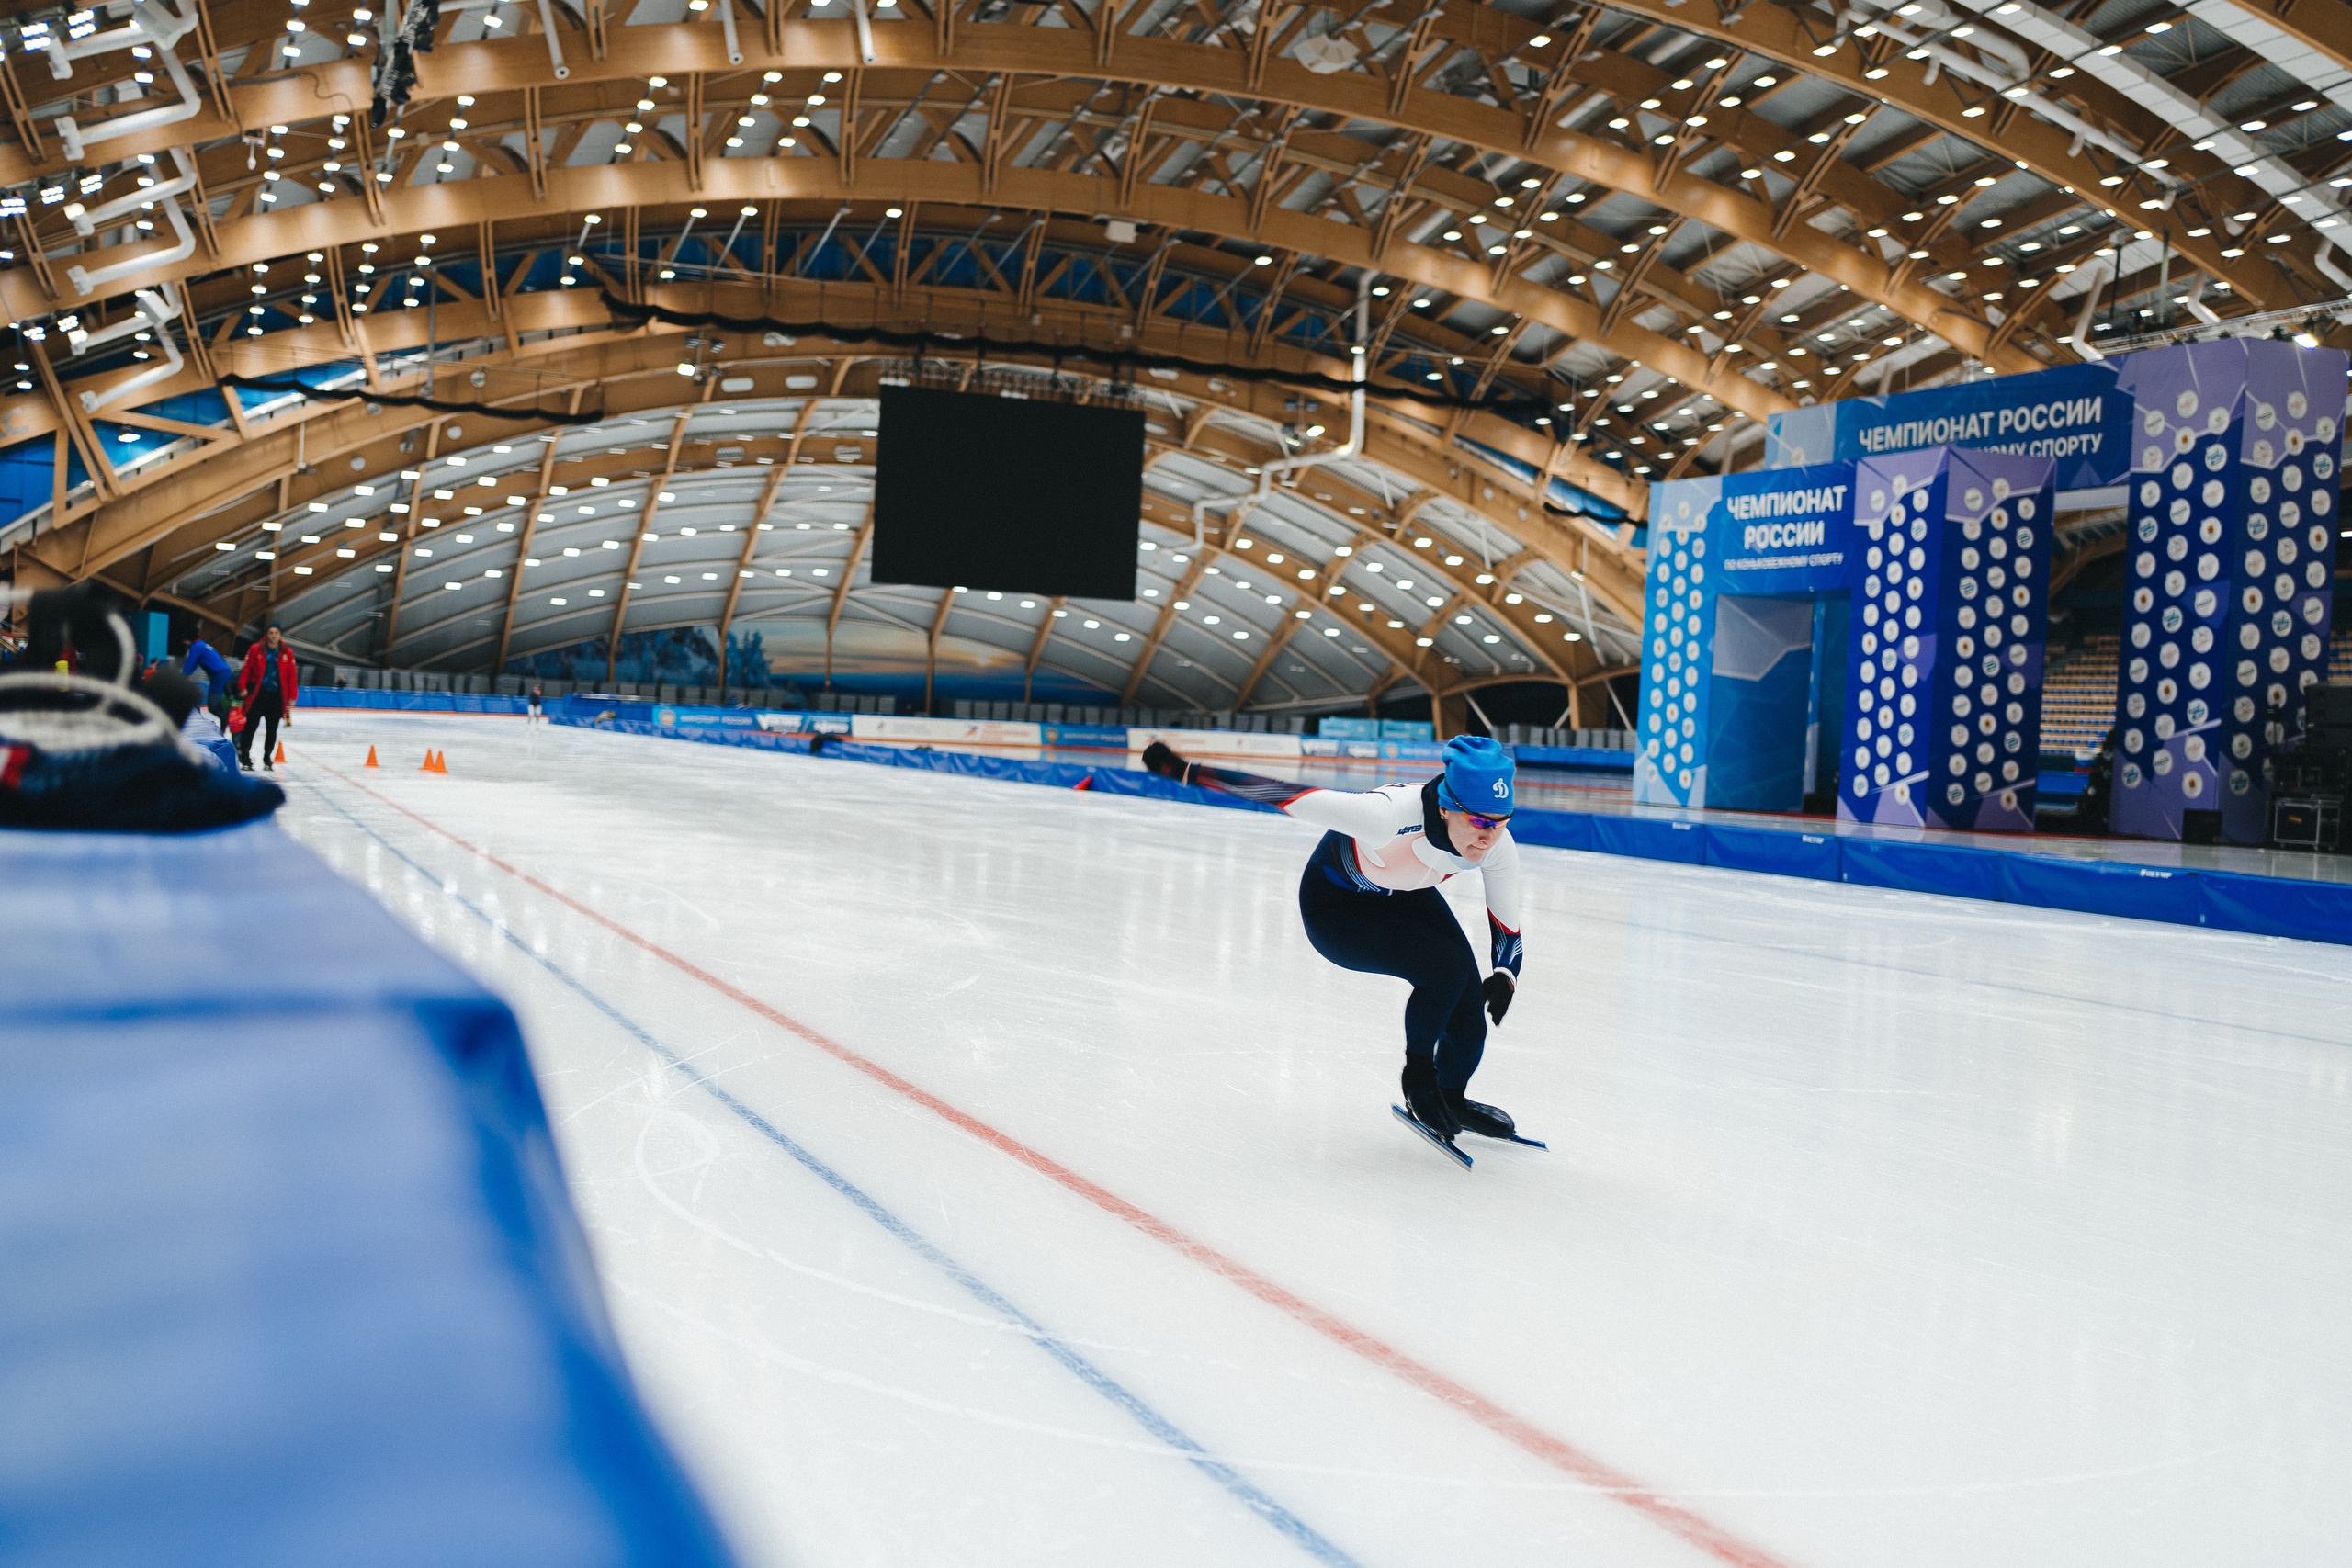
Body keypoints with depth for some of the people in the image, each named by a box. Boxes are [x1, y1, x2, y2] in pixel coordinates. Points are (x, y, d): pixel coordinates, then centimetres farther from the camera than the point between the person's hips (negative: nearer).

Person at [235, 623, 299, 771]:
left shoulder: (287, 653, 5)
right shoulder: (256, 650, 1)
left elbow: (291, 676, 6)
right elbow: (247, 669, 0)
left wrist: (291, 697, 3)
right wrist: (243, 687, -8)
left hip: (276, 697, 2)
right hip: (258, 694, -2)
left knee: (272, 730, 8)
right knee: (251, 726, -2)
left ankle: (267, 759, 19)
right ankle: (245, 758, 6)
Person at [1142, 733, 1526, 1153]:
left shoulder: (1497, 845, -25)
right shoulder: (1389, 815, -43)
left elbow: (1507, 929, -11)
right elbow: (1285, 794, -40)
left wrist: (1504, 976, -31)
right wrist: (1184, 771, -39)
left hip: (1403, 896, 6)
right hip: (1336, 905, -6)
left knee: (1467, 1000, 0)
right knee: (1447, 967, -24)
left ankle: (1452, 1099, 31)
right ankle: (1417, 1076, 2)